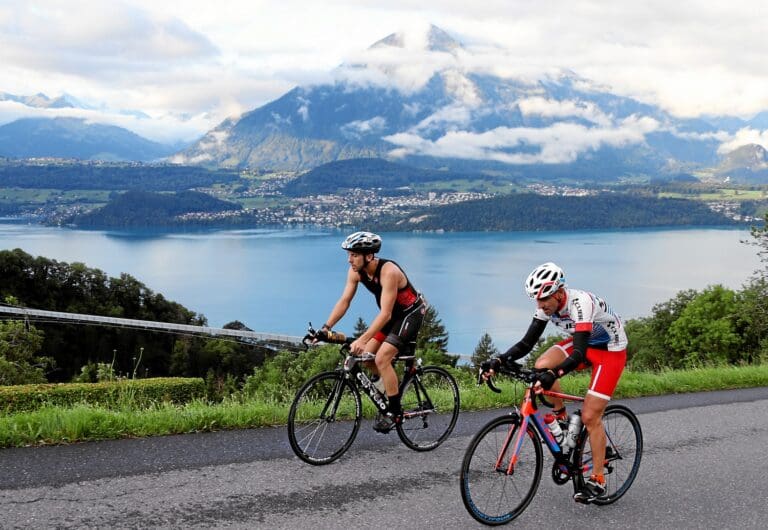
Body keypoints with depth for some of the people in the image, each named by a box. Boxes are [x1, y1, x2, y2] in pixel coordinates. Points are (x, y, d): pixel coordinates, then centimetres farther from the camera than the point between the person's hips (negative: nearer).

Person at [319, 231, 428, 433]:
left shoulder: (388, 272, -33)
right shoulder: (356, 271, -11)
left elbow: (385, 313, -37)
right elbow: (344, 301, -8)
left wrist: (362, 340, -44)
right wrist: (326, 327, -19)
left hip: (411, 314, -8)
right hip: (392, 315, 8)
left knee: (382, 358, -19)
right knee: (365, 355, -1)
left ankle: (394, 412, -7)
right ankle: (393, 387, 21)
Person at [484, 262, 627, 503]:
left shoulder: (580, 302, -35)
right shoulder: (547, 305, -14)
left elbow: (579, 352, -43)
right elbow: (527, 343, -12)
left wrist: (554, 374, -58)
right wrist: (499, 361, -26)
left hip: (611, 350, -7)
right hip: (584, 343, 7)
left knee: (590, 417, -11)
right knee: (542, 365, -20)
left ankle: (597, 480, 3)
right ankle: (561, 417, 4)